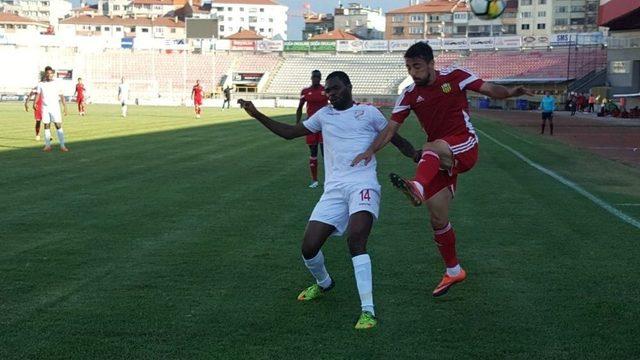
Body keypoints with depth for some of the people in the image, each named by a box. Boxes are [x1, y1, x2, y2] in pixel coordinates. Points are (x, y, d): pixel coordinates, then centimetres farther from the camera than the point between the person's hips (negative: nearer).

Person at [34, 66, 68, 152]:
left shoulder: (57, 84, 4)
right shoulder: (41, 84, 6)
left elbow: (61, 96, 4)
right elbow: (38, 95, -2)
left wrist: (65, 107, -1)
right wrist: (34, 103, -19)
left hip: (55, 108, -1)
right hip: (45, 108, 1)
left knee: (58, 126, -7)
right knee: (46, 126, 3)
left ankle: (62, 146, -7)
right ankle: (47, 146, 7)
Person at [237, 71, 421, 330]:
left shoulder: (368, 112, 9)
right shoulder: (324, 115, 19)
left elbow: (396, 139, 12)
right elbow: (289, 132, 26)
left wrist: (417, 156, -5)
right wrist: (257, 115, 20)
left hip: (363, 185, -4)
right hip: (334, 190, 5)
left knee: (355, 240, -28)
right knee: (309, 248, -3)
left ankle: (368, 311, -26)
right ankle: (323, 284, 31)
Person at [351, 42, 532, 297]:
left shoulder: (454, 76, -3)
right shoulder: (409, 95, 4)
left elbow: (489, 89, -5)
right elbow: (391, 128, 1)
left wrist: (509, 92, -26)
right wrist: (371, 150, -15)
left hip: (465, 147, -5)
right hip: (441, 158, 5)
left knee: (432, 148, -39)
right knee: (438, 220, 2)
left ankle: (418, 188, -70)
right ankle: (453, 271, 21)